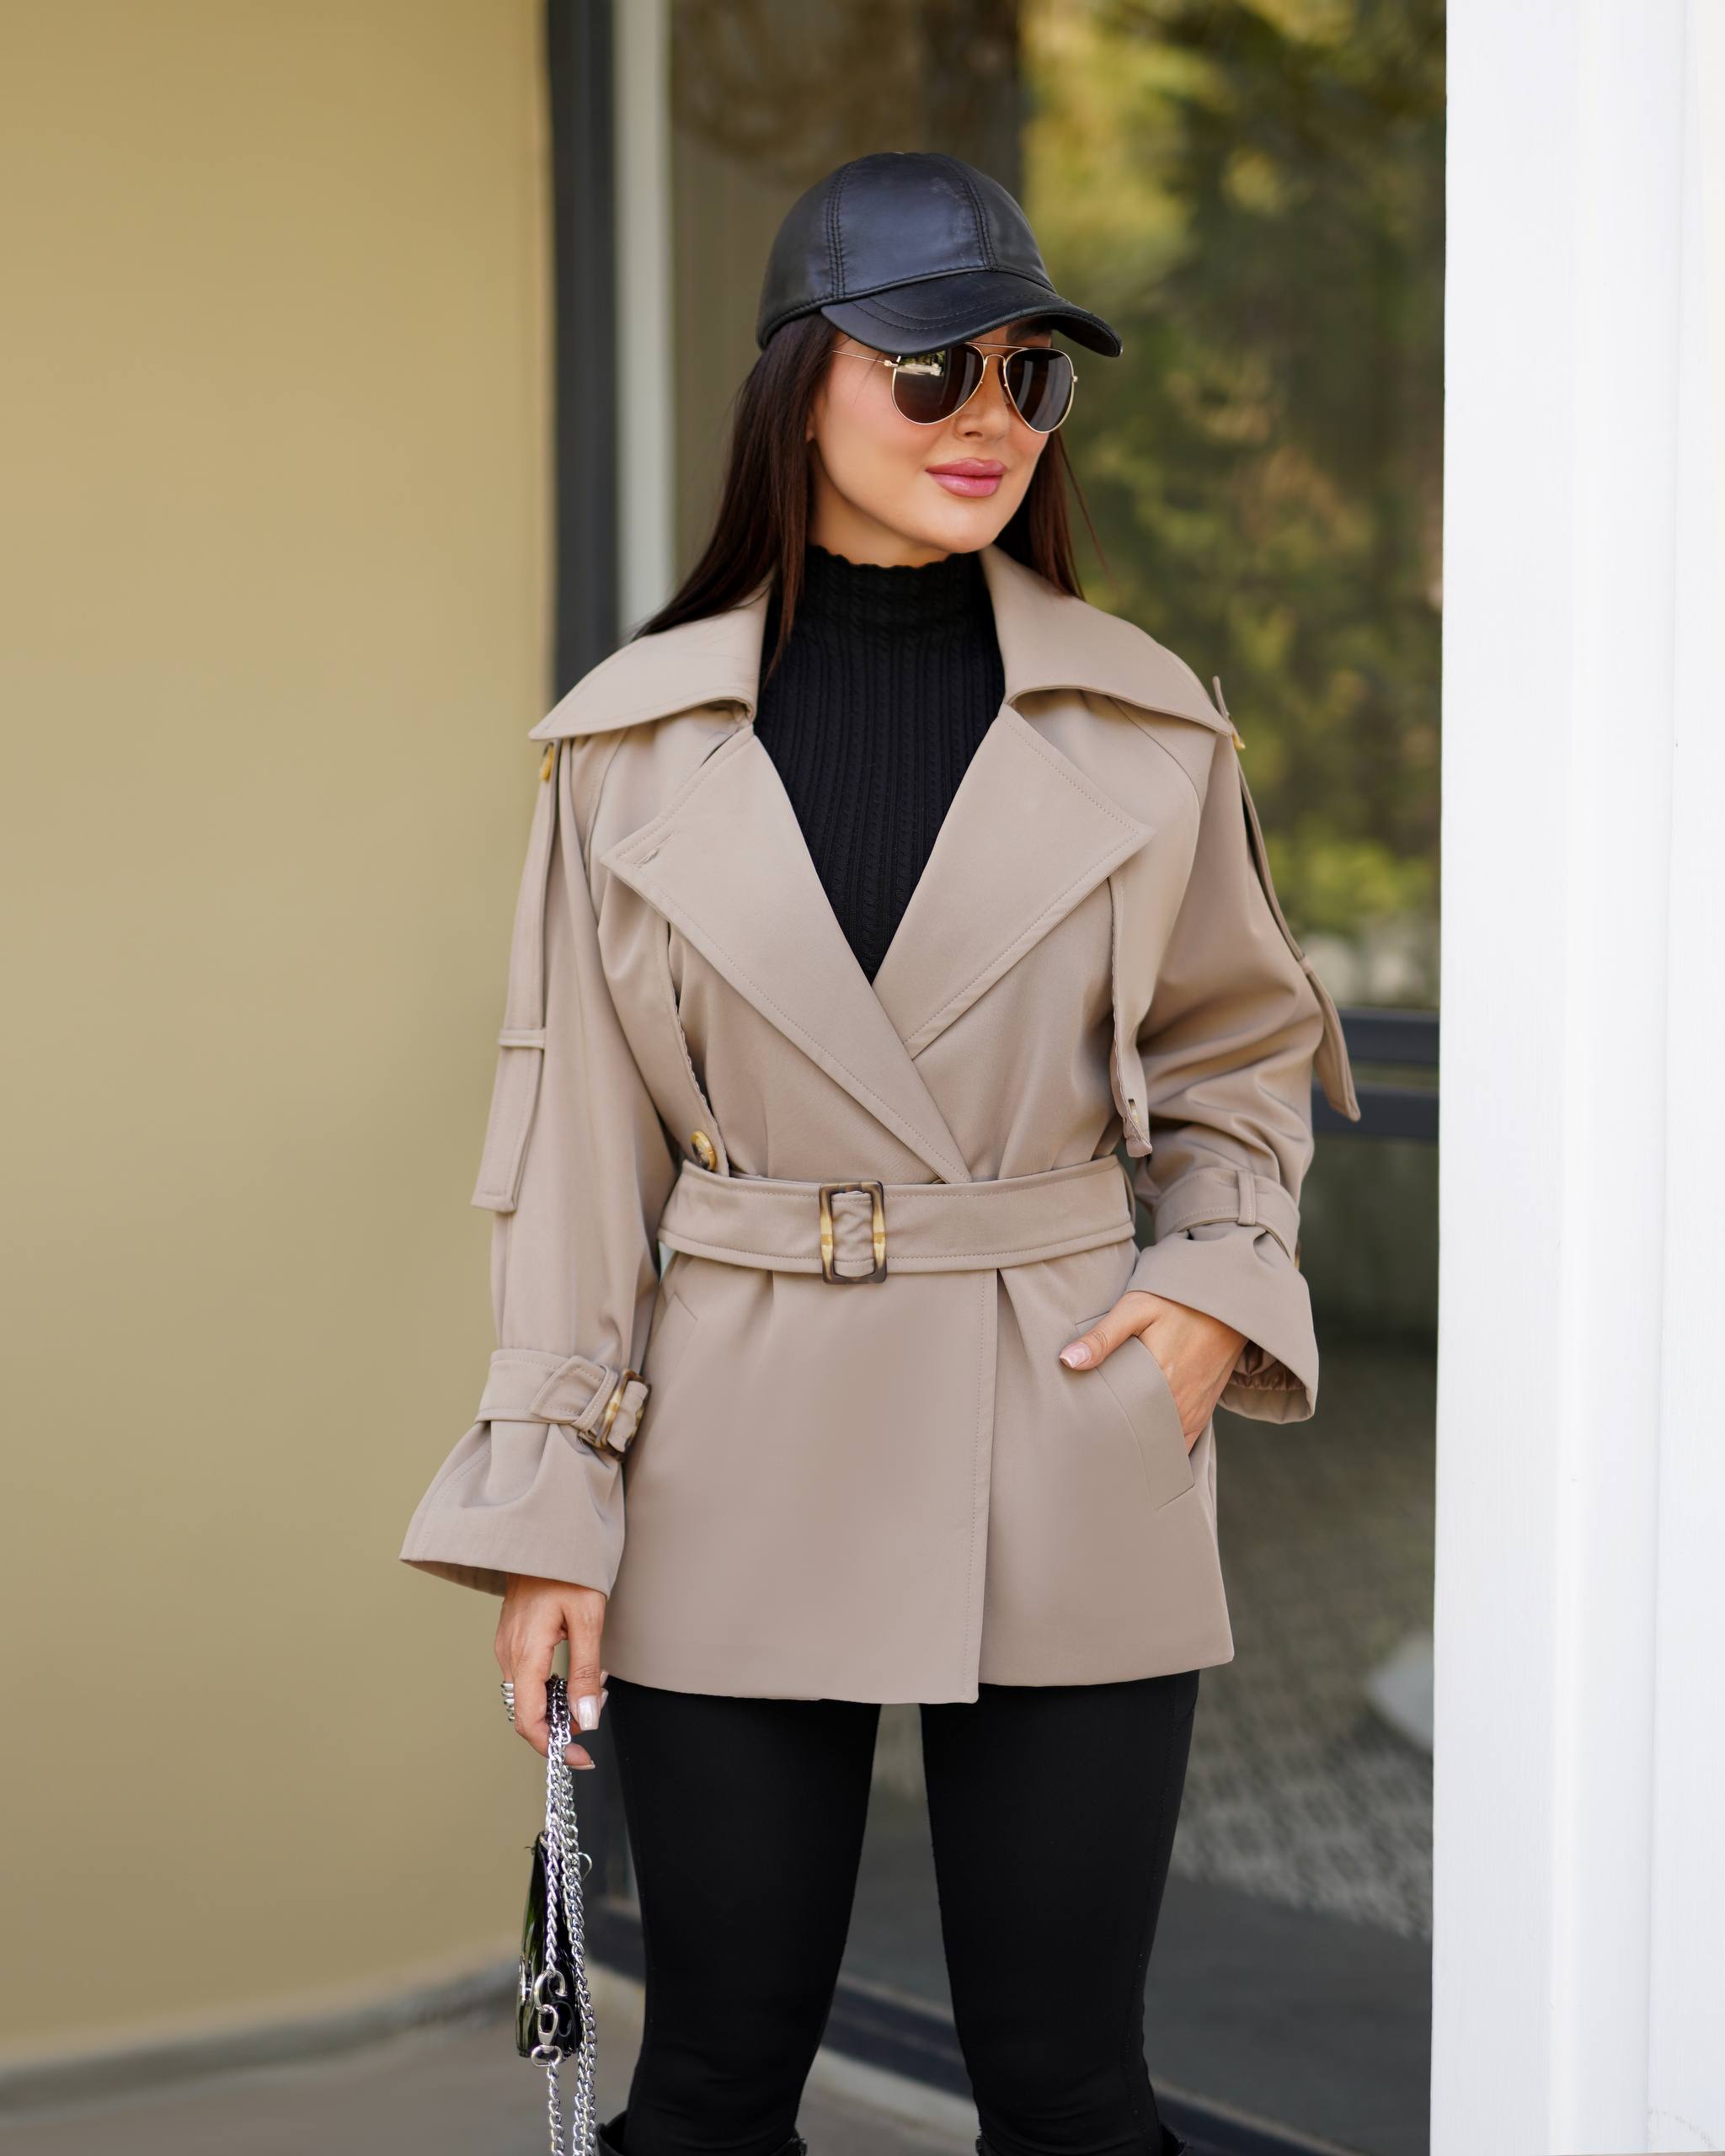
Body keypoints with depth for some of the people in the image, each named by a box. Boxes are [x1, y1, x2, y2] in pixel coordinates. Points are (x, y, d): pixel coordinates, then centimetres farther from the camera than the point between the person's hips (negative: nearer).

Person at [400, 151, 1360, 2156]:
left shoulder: (1146, 723, 2)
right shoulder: (633, 735, 0)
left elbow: (1239, 1045, 15)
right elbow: (575, 1138, 2)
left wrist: (1221, 1283, -2)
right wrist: (550, 1505, -1)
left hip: (1067, 1461, 1)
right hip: (740, 1459, 0)